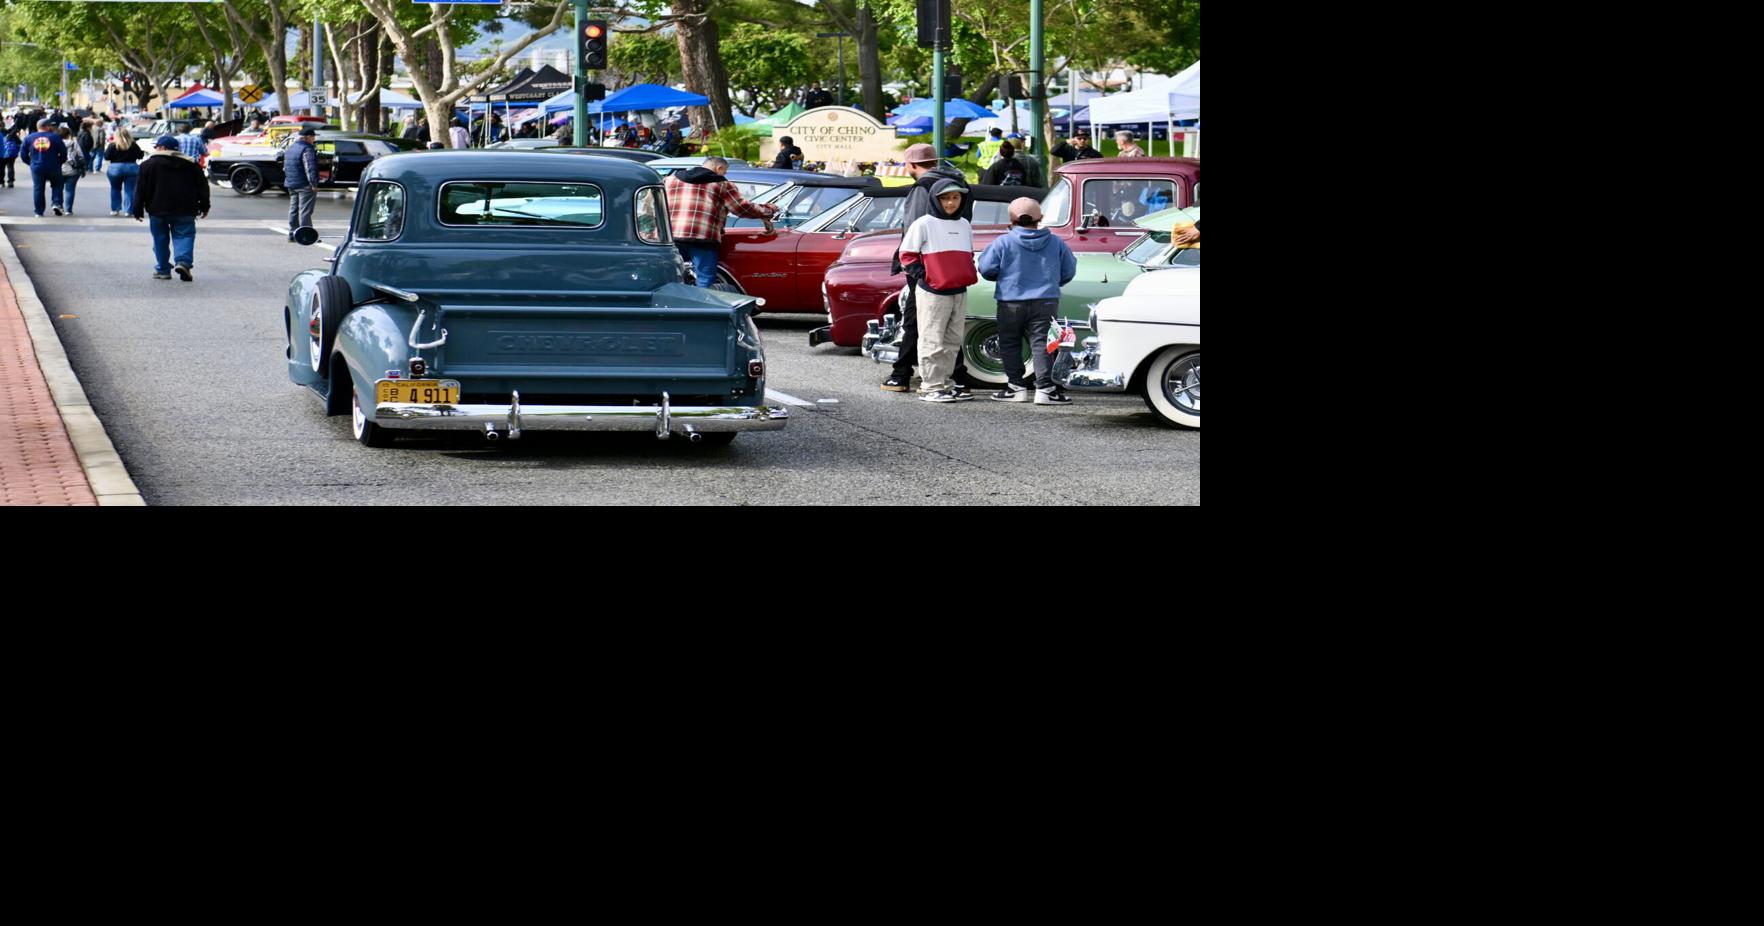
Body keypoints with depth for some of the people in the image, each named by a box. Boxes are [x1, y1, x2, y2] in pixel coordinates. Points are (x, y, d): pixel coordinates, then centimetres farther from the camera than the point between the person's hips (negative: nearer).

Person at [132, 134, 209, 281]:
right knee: (184, 236, 3)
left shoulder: (149, 164, 0)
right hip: (185, 211, 1)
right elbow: (202, 186, 10)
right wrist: (204, 207, 17)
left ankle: (163, 270, 13)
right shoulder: (191, 164, 9)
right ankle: (184, 261, -22)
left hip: (158, 210, -1)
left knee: (161, 240, 10)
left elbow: (141, 190, -1)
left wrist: (137, 210, 5)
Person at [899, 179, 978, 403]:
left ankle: (945, 383, 18)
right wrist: (922, 275, -10)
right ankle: (930, 387, -2)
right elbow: (906, 254, -3)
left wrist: (969, 276, 12)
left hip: (959, 292, 6)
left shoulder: (964, 225, 14)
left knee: (953, 342, 10)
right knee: (932, 341, -5)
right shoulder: (924, 224, -5)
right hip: (932, 293, -6)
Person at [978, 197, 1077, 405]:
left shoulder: (1003, 243, -8)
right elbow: (1069, 271, 9)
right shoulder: (1056, 243, 2)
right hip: (1046, 302, 2)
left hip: (1011, 303, -2)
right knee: (1042, 344, 2)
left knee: (1010, 345, 12)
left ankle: (1016, 386, 11)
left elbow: (986, 269, -6)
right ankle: (1045, 388, -7)